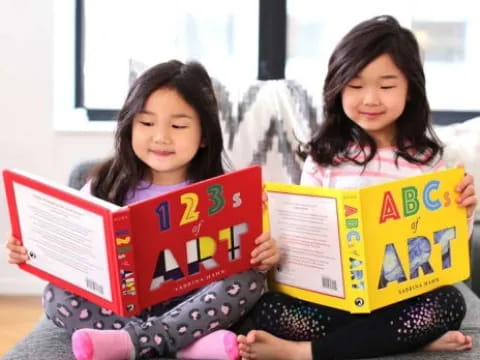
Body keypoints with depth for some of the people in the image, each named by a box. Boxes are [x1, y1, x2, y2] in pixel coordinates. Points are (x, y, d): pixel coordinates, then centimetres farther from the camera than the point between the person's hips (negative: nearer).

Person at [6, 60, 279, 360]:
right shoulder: (108, 187, 3)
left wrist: (264, 259, -22)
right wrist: (33, 253, -14)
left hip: (191, 305, -1)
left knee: (248, 280, -26)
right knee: (55, 296, -23)